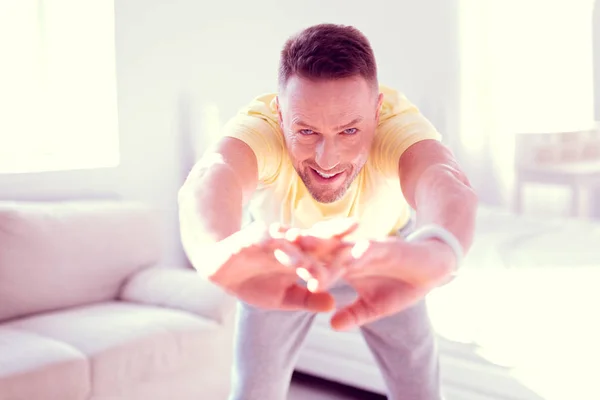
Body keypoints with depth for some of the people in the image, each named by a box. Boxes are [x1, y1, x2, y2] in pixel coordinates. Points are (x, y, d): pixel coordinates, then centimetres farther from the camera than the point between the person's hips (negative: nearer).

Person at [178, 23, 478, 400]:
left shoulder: (400, 121, -36)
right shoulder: (257, 125, -36)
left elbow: (446, 184, -57)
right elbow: (209, 181, -58)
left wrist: (434, 253, -82)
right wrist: (221, 250, -83)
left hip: (381, 252, 1)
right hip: (282, 263, 0)